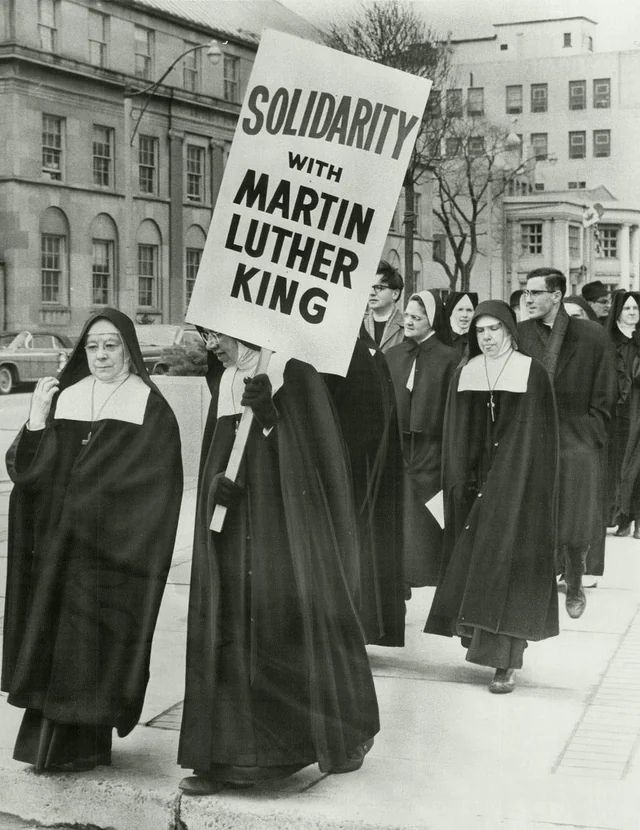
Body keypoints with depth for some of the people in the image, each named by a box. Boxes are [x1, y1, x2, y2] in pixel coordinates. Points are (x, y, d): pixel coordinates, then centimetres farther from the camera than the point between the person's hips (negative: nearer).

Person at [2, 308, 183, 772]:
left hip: (112, 550, -4)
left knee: (94, 639, 0)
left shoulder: (149, 407, -4)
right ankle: (51, 741, 19)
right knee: (51, 636, 7)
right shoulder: (64, 398, 7)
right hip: (60, 545, 4)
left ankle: (81, 743, 13)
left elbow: (160, 486, -7)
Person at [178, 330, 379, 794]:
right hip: (236, 534, 6)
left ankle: (344, 735, 27)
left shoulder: (295, 376, -9)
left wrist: (271, 414, -20)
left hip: (287, 527, -5)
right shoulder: (224, 381, 10)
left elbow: (317, 449, -10)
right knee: (230, 634, 2)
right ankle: (228, 758, 7)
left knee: (296, 629, 4)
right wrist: (215, 481, 0)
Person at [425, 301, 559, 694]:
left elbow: (541, 436, -5)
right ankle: (482, 638, 22)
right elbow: (456, 437, 8)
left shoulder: (532, 374, -4)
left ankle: (508, 660, -4)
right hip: (475, 483, 4)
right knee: (471, 560, 6)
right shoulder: (465, 375, 8)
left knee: (508, 562, -7)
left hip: (517, 484, -4)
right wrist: (460, 483, 0)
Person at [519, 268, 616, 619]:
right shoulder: (520, 335, 2)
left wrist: (590, 437, -4)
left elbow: (603, 398, 3)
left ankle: (575, 587, 20)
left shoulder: (592, 337, -1)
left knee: (576, 529, -1)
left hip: (578, 443, -1)